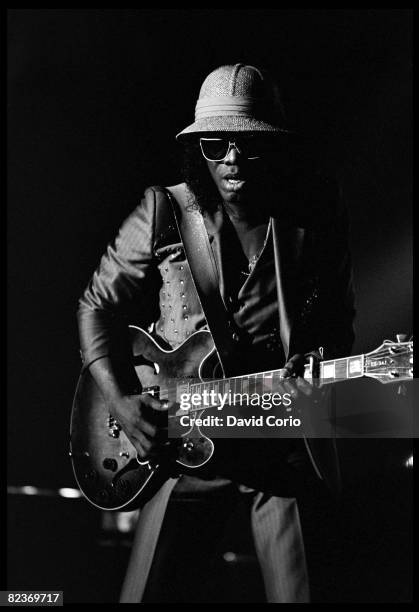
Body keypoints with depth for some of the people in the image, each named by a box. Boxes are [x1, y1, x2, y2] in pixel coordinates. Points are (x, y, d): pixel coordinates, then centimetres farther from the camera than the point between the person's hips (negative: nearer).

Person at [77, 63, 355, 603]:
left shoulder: (316, 214, 3)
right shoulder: (163, 214, 1)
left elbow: (338, 322, 11)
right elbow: (98, 305, 8)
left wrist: (320, 363, -12)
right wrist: (117, 401, -4)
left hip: (288, 450, 0)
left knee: (298, 596, 1)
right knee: (148, 595, 2)